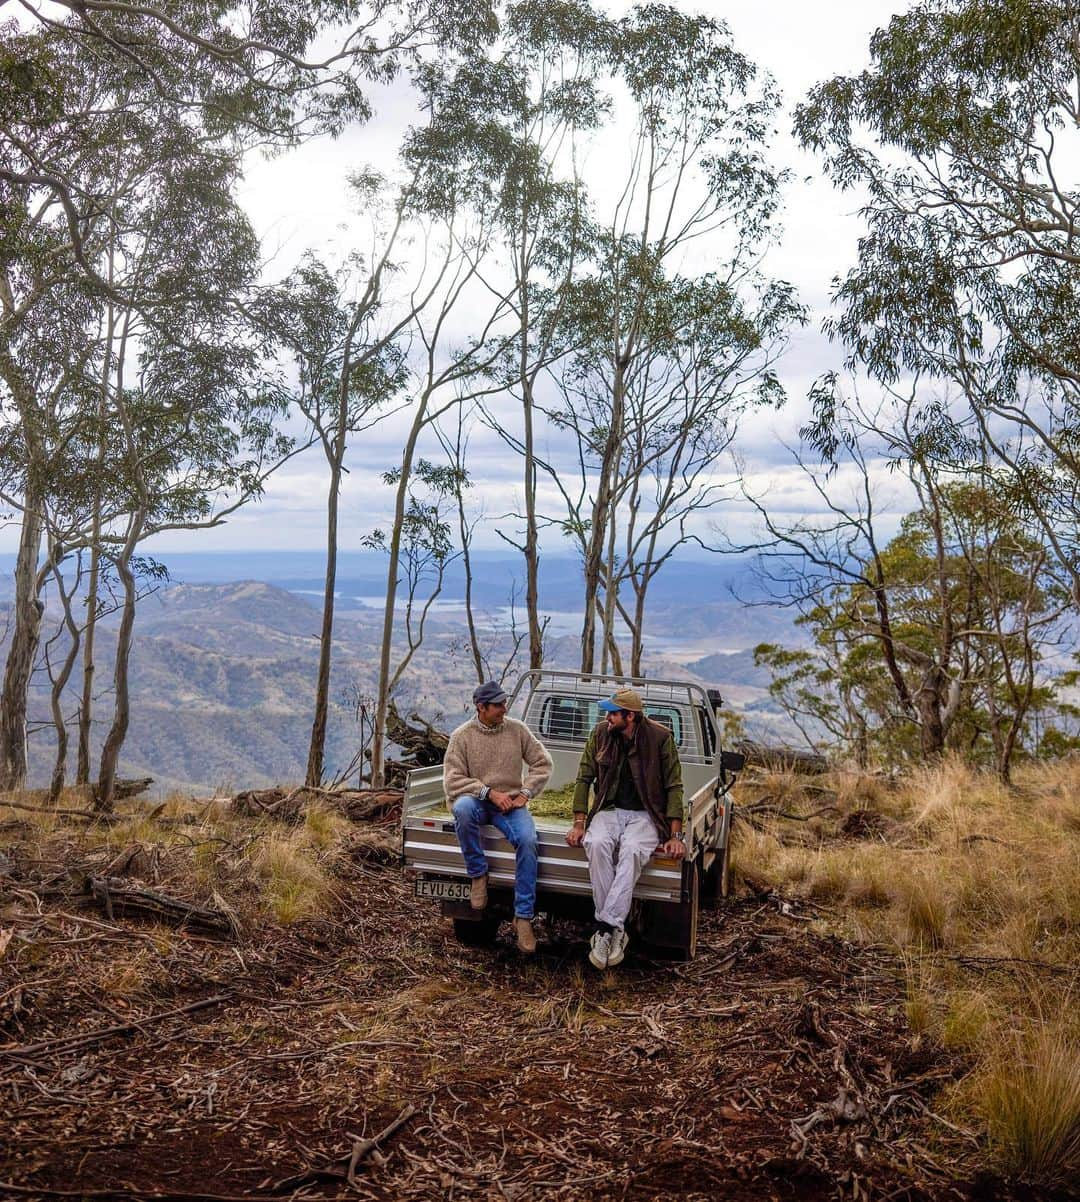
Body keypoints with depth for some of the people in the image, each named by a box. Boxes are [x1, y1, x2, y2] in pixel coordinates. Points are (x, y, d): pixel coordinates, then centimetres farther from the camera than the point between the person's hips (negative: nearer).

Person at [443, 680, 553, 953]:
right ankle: (478, 875, -15)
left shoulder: (517, 729, 3)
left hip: (511, 803, 1)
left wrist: (525, 793, -5)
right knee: (462, 807, -38)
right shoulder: (462, 736, -3)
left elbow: (542, 763, 7)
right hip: (477, 800, -1)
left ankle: (523, 917, -18)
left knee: (527, 840, -29)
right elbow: (453, 781, -9)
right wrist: (489, 792, -18)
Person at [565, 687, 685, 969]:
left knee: (631, 850, -35)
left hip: (645, 814, -2)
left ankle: (607, 927, -33)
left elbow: (674, 787, -7)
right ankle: (616, 930, -26)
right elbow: (584, 779, 5)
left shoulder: (660, 737, -10)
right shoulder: (600, 733, -1)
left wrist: (675, 836, -12)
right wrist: (579, 823, -4)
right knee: (597, 844, -31)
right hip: (609, 809, 3)